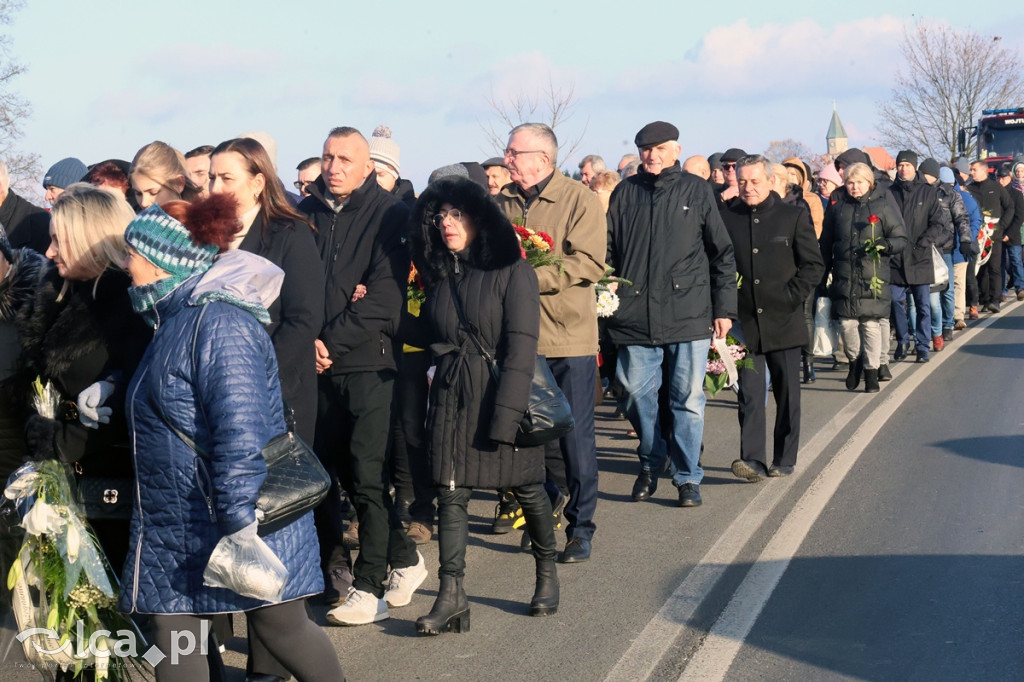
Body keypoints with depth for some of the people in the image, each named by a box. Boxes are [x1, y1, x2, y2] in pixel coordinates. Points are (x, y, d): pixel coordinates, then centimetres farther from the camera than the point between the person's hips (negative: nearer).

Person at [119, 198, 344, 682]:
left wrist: (239, 525, -30)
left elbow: (241, 432, -28)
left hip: (243, 518, -9)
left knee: (283, 628, 5)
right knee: (172, 640, 7)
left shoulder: (217, 322, -20)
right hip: (178, 527, 9)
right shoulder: (176, 319, 12)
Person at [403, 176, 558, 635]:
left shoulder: (512, 271, -8)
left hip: (501, 391, -4)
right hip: (451, 397, 5)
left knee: (526, 486, 8)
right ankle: (451, 595, -3)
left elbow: (521, 347, -13)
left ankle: (547, 572, 29)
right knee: (451, 491, -3)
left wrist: (505, 415, -20)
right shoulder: (438, 275, 11)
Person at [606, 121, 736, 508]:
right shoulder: (625, 193, 10)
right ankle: (652, 462, 27)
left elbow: (722, 253, 8)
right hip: (636, 314, 2)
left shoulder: (697, 191, 6)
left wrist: (724, 308, 4)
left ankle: (687, 477, 12)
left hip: (689, 313, -2)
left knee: (688, 399, 1)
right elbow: (607, 251, 11)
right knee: (637, 395, 5)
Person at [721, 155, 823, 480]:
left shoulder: (794, 216, 1)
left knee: (787, 393, 7)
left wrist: (791, 296, -10)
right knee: (749, 393, -5)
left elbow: (814, 265, 2)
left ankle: (784, 461, 17)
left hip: (783, 321, 0)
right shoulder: (726, 217, 5)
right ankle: (753, 460, -8)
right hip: (745, 322, 1)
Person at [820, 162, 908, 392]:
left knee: (871, 324, -1)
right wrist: (824, 270, 14)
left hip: (873, 276, -2)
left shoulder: (883, 203, 0)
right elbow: (826, 241, 16)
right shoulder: (837, 203, 7)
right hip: (844, 276, 2)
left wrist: (886, 244, -17)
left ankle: (871, 370, 13)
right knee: (847, 323, -1)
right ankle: (855, 360, 25)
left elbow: (901, 238, 3)